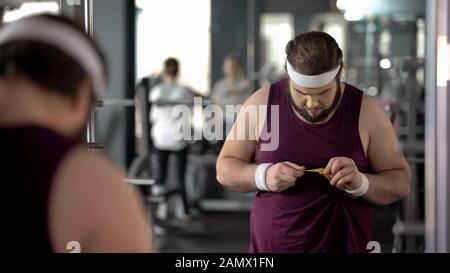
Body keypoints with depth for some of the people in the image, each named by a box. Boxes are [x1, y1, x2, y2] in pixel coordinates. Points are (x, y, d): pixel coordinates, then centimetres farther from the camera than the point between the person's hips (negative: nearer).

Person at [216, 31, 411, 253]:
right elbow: (225, 168, 3)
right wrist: (263, 176, -17)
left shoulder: (365, 112, -6)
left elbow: (401, 182, -1)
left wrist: (360, 183, -21)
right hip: (270, 245, 1)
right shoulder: (262, 103, -5)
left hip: (344, 246, 0)